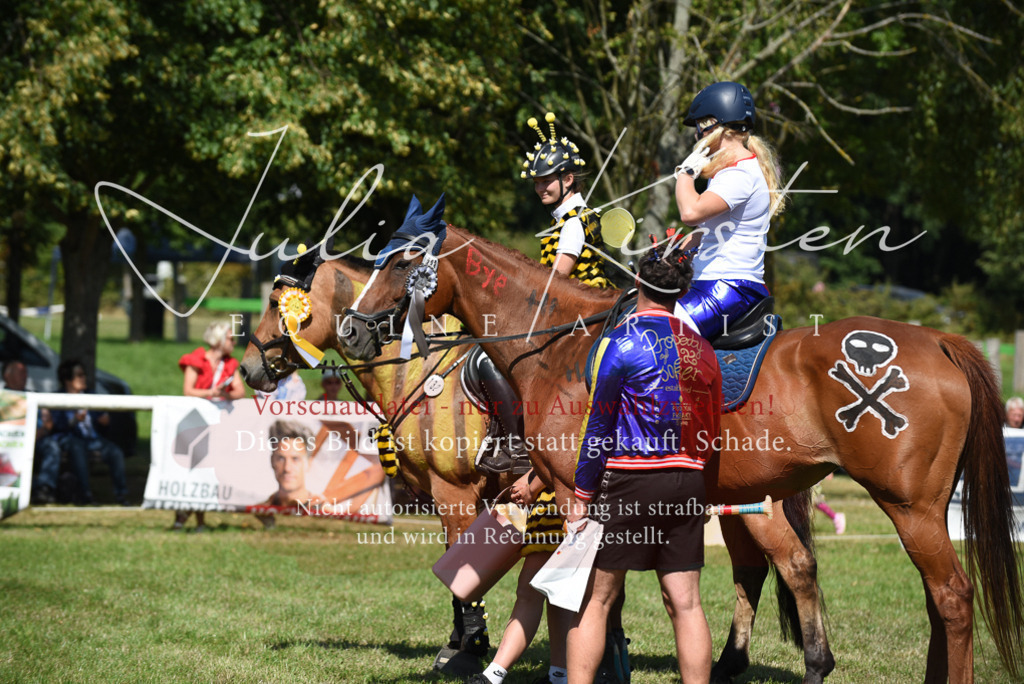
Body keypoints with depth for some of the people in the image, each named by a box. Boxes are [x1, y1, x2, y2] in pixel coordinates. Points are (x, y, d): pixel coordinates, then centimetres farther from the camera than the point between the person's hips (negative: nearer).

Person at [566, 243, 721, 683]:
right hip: (688, 482, 5)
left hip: (629, 482, -5)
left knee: (593, 598, 1)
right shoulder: (701, 347, 9)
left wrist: (581, 495, -4)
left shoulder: (621, 342, -7)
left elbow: (598, 426, -8)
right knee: (685, 602, 5)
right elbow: (711, 425, 14)